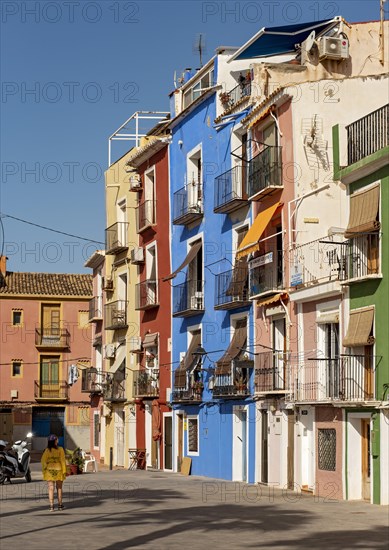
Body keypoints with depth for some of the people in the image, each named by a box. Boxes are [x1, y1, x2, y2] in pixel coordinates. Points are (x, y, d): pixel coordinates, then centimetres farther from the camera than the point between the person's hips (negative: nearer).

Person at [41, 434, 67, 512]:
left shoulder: (47, 450, -4)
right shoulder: (60, 450, -7)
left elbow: (43, 460, -6)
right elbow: (63, 461, -7)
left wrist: (44, 470, 1)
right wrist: (64, 471, 0)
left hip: (49, 470, 0)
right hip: (58, 470, 0)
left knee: (51, 488, 2)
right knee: (59, 488, 13)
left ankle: (51, 506, -4)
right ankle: (60, 505, 20)